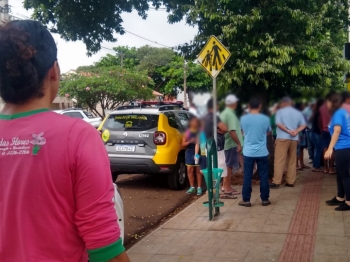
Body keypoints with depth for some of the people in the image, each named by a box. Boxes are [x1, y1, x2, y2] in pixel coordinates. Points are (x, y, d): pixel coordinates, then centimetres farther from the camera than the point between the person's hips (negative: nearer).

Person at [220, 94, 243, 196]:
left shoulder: (223, 113, 11)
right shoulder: (231, 114, -19)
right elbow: (232, 131, -26)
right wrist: (239, 144, -22)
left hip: (225, 143, 10)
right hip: (231, 143, -10)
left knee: (228, 165, 18)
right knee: (230, 166, -2)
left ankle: (225, 186, 26)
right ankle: (227, 188, 3)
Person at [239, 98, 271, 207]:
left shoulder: (243, 119, -5)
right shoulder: (265, 119, -7)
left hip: (248, 152, 0)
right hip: (262, 153, 0)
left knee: (247, 177, 6)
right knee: (263, 176, 10)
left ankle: (246, 200, 11)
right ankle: (265, 199, 17)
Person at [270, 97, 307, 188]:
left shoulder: (280, 111, 0)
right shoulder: (298, 113, 13)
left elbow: (278, 123, -13)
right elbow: (303, 125, 5)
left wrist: (288, 131, -10)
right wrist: (296, 131, -7)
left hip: (283, 138, -5)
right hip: (294, 139, 5)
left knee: (279, 160, -6)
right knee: (292, 160, 9)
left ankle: (276, 182, -9)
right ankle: (290, 181, 10)